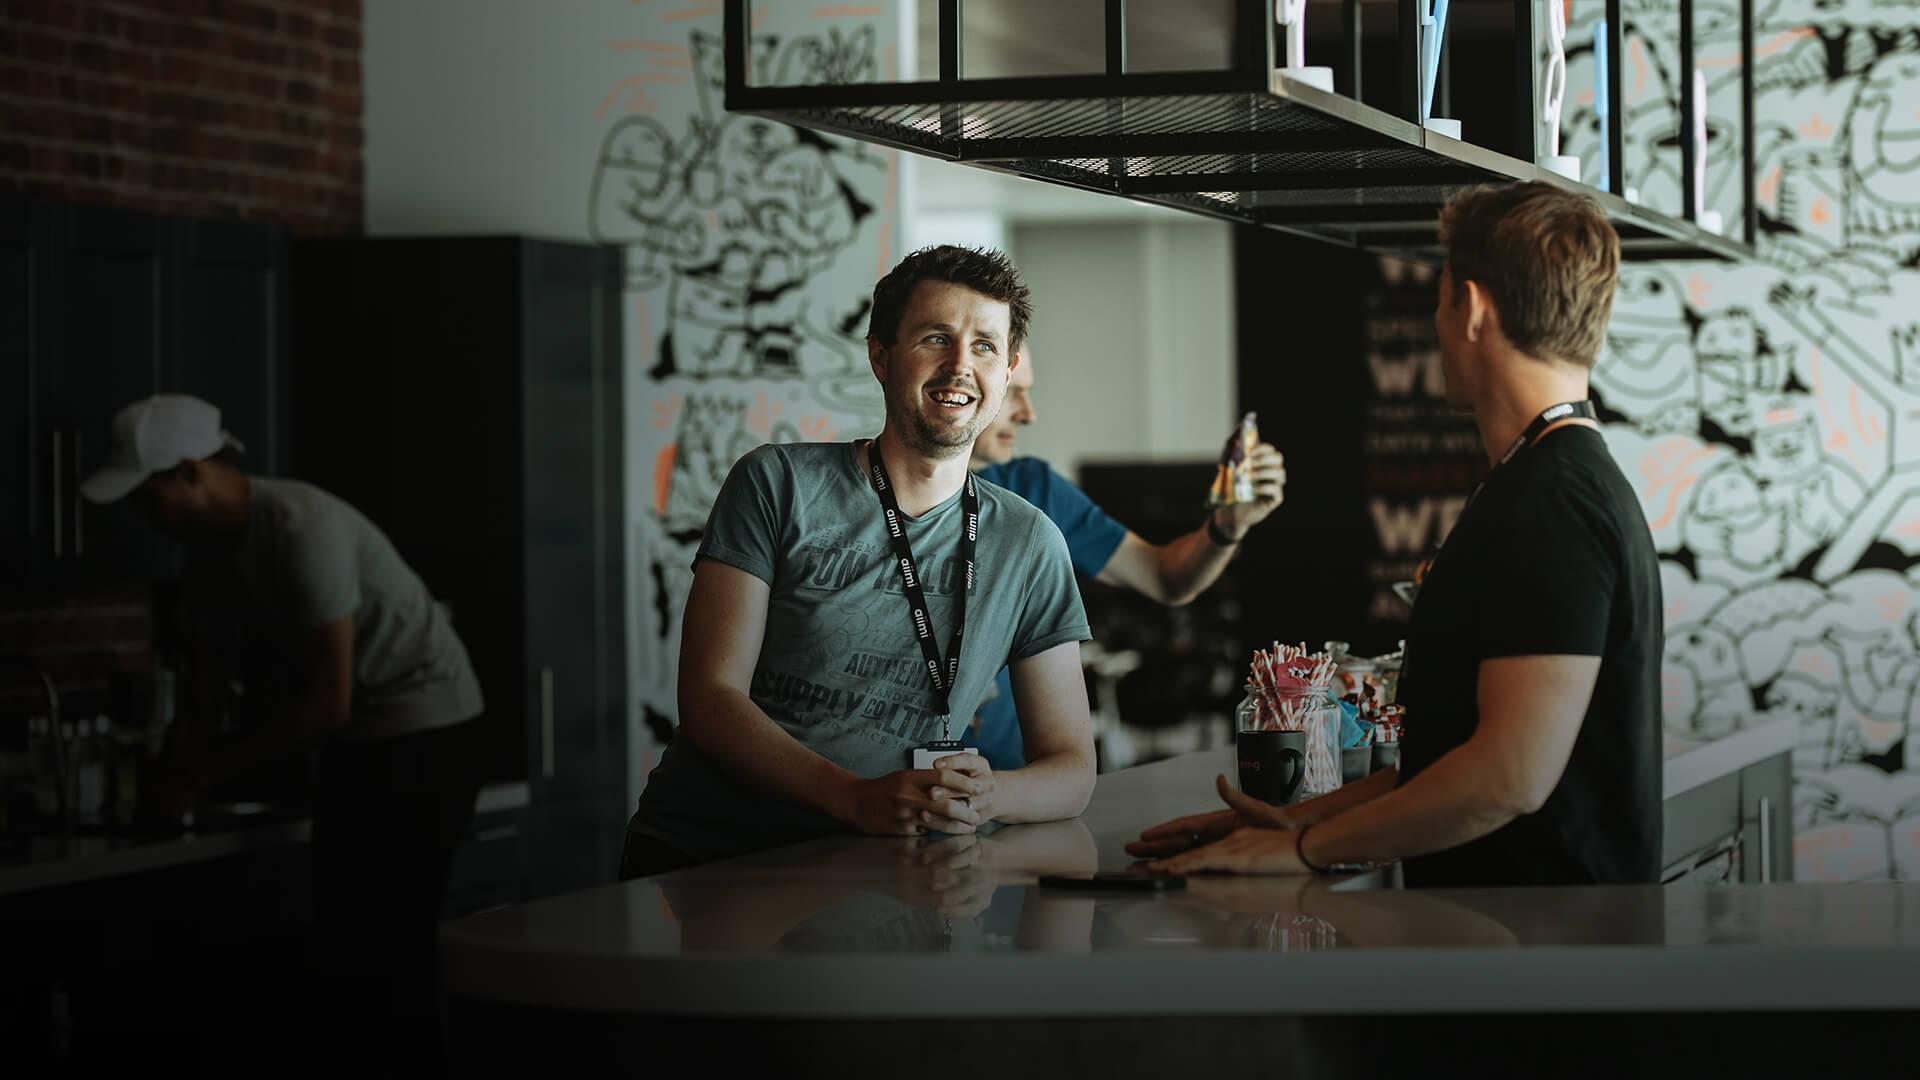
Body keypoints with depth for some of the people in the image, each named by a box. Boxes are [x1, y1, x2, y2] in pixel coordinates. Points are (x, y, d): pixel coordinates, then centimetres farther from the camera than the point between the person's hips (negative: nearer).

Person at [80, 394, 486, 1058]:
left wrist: (206, 775, -20)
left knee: (393, 948, -12)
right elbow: (207, 687, 4)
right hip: (352, 740, 9)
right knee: (343, 947, 6)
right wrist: (173, 779, -13)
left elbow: (328, 703, -25)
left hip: (424, 731, -9)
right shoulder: (210, 547, 2)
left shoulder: (303, 529, -25)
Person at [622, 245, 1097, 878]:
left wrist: (983, 796, -15)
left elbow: (1071, 766, 10)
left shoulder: (1029, 546, 11)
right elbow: (709, 697, -4)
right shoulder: (779, 484, 3)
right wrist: (858, 798, -21)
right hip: (696, 858, -4)